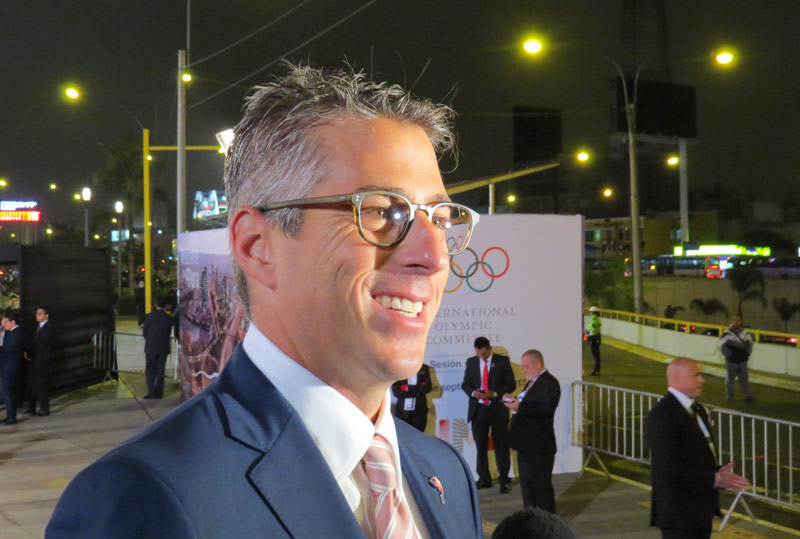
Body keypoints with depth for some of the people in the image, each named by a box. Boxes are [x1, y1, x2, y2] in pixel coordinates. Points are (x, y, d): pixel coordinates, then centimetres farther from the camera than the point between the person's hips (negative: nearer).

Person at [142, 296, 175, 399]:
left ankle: (151, 392, -5)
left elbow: (144, 332, -2)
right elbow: (169, 333, 4)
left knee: (150, 370, 5)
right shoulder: (169, 318, -4)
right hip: (164, 348, 2)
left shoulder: (149, 316, -8)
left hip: (151, 347, -2)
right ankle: (159, 393, 11)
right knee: (160, 371, 10)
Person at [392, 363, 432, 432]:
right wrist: (417, 391, -10)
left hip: (419, 412, 1)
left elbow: (428, 388, -4)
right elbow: (396, 392, -8)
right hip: (402, 412, -1)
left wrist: (408, 388, -10)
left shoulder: (424, 369, 7)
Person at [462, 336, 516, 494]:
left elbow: (511, 384, -3)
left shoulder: (502, 361, -2)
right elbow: (465, 384, 10)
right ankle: (484, 479, 20)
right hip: (478, 409, 3)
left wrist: (495, 393, -18)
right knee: (480, 446, 9)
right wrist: (473, 392, -12)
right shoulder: (471, 362, 6)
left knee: (501, 446, 2)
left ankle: (504, 481, 11)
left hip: (498, 409, -3)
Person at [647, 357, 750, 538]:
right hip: (678, 513, -9)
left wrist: (719, 472, -3)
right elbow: (670, 469, -26)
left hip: (702, 508, 9)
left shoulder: (698, 409, 10)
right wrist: (714, 480, -18)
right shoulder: (662, 415, -21)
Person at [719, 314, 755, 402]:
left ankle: (748, 395, 8)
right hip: (731, 362, -4)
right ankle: (729, 395, 23)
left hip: (743, 361, 4)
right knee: (730, 379, 7)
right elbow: (722, 347, -14)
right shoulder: (727, 334, -15)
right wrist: (729, 355, -11)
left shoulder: (745, 333, 3)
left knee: (744, 379, 6)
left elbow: (750, 343, 16)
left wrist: (747, 354, 5)